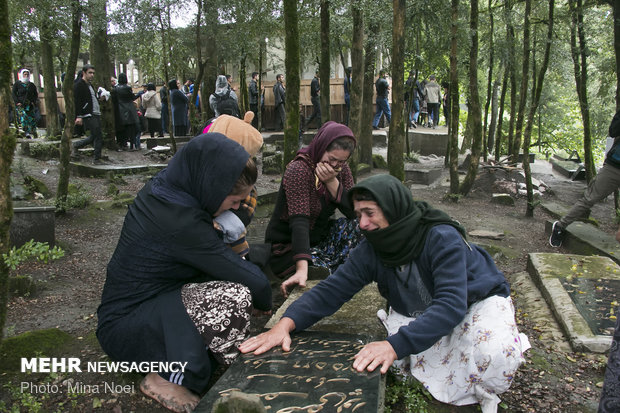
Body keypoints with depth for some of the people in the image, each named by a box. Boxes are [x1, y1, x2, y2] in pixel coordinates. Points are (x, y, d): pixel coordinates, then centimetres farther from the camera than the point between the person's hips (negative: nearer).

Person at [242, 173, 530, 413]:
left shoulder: (442, 239, -32)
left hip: (478, 301, -5)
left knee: (494, 353, -34)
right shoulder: (371, 250, -15)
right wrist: (286, 323, -36)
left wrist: (396, 344, -53)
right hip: (420, 314, 5)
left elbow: (450, 304, -41)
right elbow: (332, 289, -19)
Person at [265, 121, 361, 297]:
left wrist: (332, 182, -24)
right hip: (288, 247, -7)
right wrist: (302, 269, -46)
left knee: (357, 225, -16)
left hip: (318, 239, 7)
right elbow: (299, 222, -34)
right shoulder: (298, 170, -22)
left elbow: (356, 211, -10)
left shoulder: (341, 169, -2)